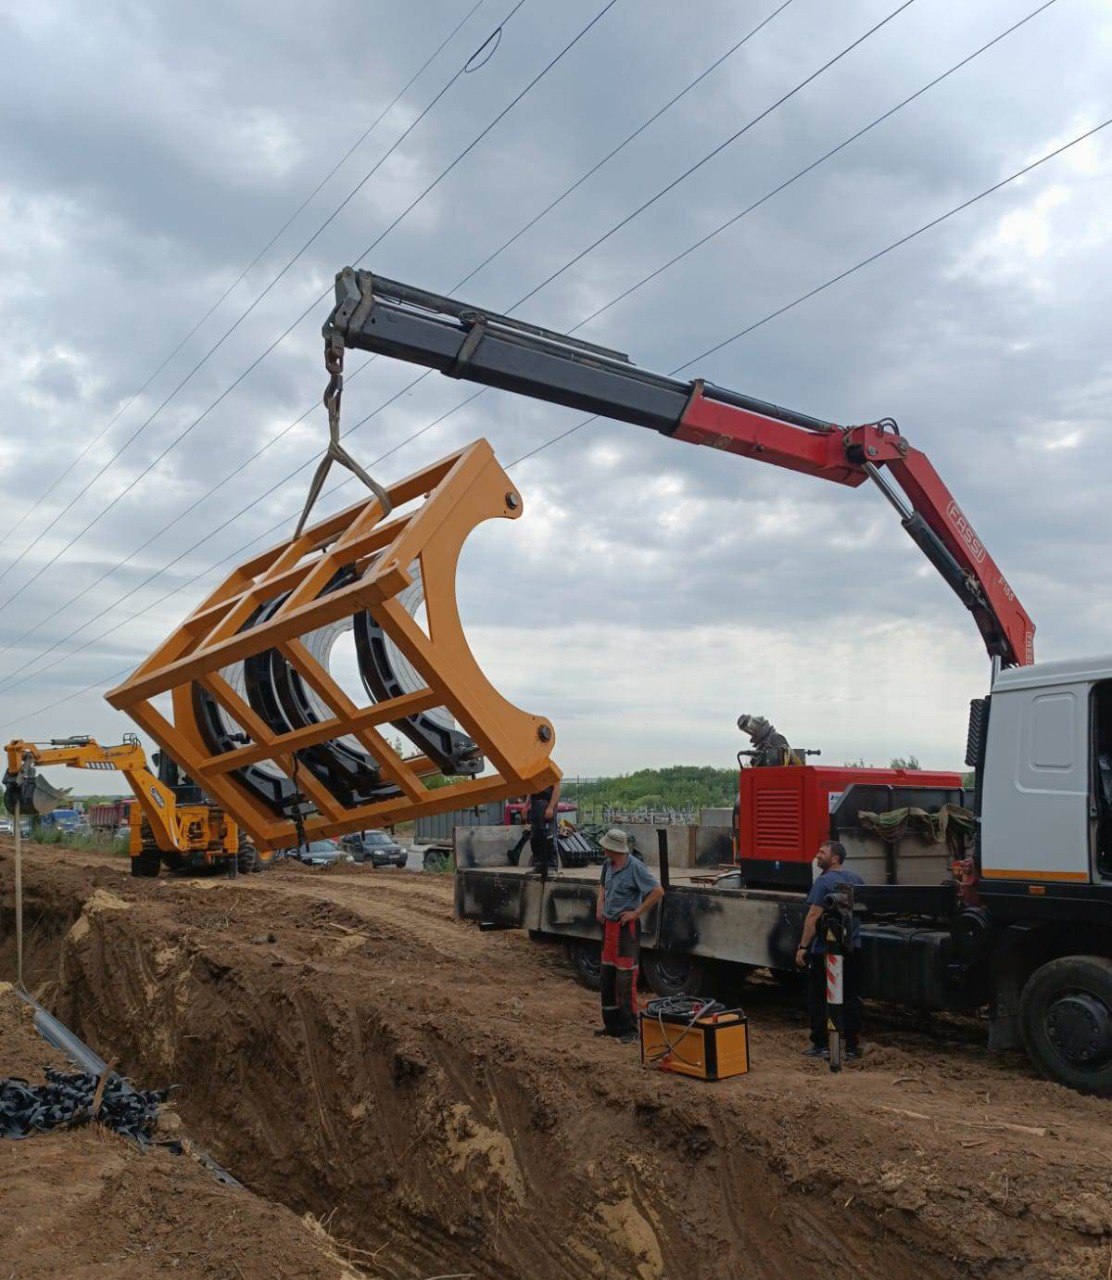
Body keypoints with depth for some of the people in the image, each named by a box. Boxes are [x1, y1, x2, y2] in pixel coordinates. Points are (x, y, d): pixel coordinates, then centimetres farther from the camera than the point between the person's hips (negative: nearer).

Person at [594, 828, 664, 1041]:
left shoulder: (635, 867, -18)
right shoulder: (608, 864, 6)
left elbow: (658, 892, -20)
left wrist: (636, 912, -17)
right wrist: (600, 904, 11)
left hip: (626, 927, -8)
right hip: (608, 925, 8)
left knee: (625, 979, -6)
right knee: (607, 977, 14)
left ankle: (629, 1029, 2)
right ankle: (611, 1024, 26)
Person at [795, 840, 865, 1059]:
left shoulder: (824, 881, -13)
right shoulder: (856, 879, 8)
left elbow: (813, 916, -19)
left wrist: (803, 946, -18)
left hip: (825, 950, -6)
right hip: (853, 948, 6)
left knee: (818, 999, 4)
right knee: (851, 998, 11)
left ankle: (821, 1045, 5)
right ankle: (852, 1046, 13)